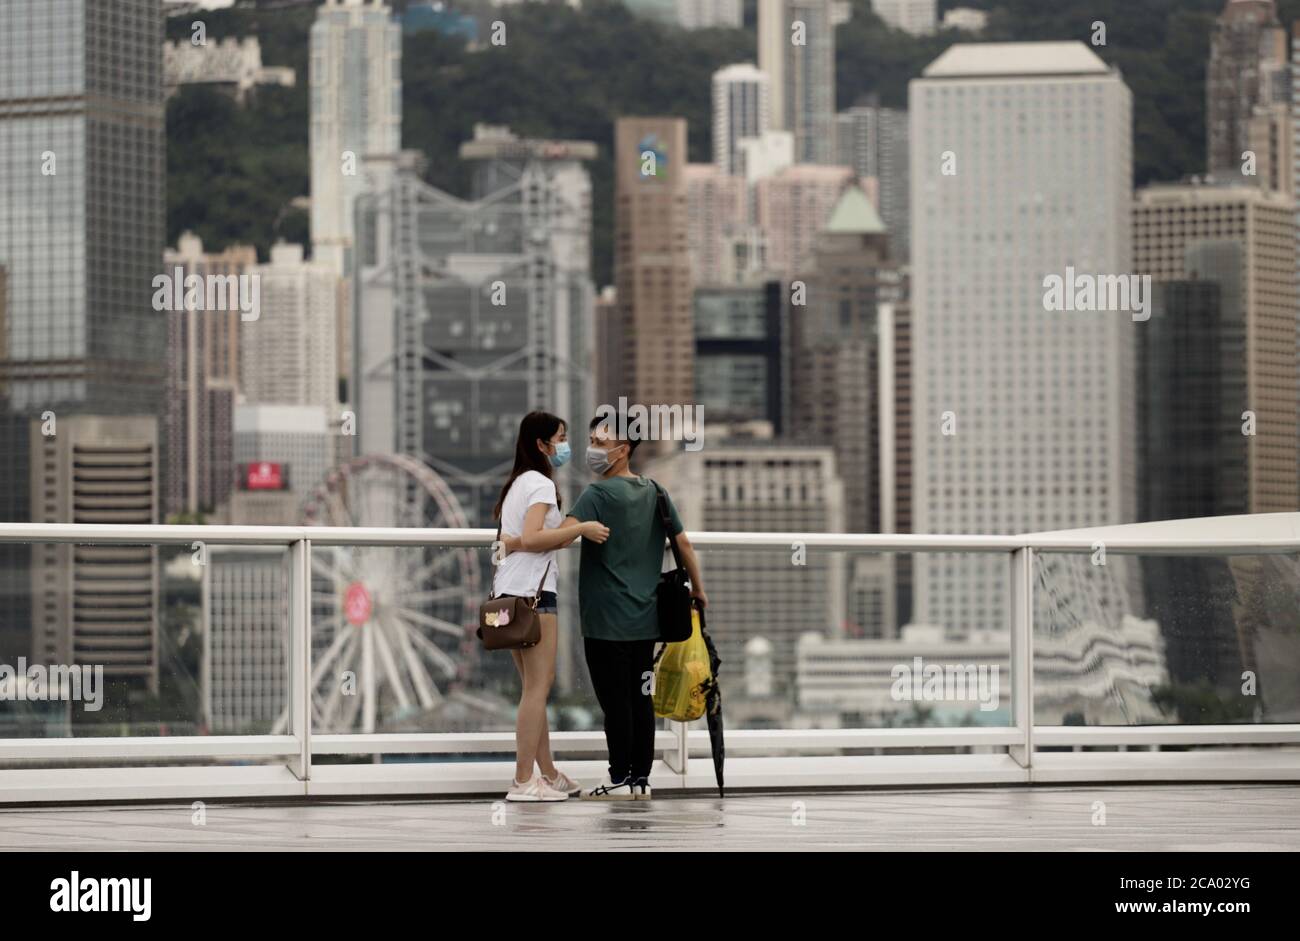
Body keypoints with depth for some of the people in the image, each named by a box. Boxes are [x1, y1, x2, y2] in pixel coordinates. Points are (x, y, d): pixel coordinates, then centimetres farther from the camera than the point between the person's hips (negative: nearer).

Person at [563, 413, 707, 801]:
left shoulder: (599, 495, -11)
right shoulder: (655, 492, 9)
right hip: (645, 619, 7)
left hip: (607, 620, -7)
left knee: (615, 701, -2)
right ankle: (641, 779, 11)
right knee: (640, 698, 9)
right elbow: (683, 543, 11)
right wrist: (698, 589, 21)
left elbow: (566, 533, -26)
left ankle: (620, 779, 0)